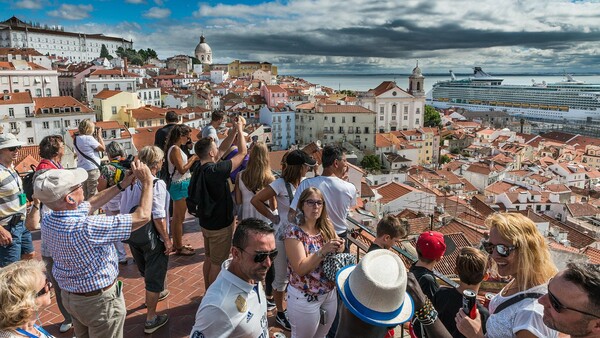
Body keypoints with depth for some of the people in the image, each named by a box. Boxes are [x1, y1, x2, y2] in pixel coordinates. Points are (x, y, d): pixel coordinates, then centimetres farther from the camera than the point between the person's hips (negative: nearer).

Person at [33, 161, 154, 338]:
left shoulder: (48, 220, -12)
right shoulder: (85, 228, -36)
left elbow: (89, 205, 6)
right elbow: (142, 217, -31)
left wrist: (121, 185, 4)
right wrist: (147, 181, -20)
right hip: (100, 301, -7)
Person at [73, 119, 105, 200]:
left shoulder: (76, 139, 8)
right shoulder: (89, 138, -17)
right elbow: (103, 148, -11)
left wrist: (95, 136, 9)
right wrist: (99, 135, -2)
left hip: (81, 169, 8)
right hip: (92, 169, -8)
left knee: (84, 194, 16)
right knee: (92, 195, 2)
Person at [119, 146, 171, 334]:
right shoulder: (157, 184, -23)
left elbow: (122, 208, 5)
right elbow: (158, 216, -25)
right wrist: (166, 240, -16)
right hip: (153, 237, -7)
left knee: (146, 270, 29)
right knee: (155, 276, 7)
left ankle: (154, 294, 54)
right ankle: (151, 319, 17)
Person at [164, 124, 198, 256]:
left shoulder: (176, 148, 11)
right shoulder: (175, 149, -19)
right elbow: (182, 169, -21)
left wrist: (191, 158, 5)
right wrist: (193, 159, -13)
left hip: (180, 185, 10)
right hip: (180, 185, -10)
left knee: (176, 217, 19)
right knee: (179, 218, 1)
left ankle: (176, 244, 32)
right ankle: (179, 247, 12)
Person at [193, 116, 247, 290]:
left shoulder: (201, 168, -3)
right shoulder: (216, 170, -28)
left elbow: (223, 149, 9)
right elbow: (242, 152, -19)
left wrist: (234, 130, 4)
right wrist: (239, 129, -7)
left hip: (206, 222, 9)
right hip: (220, 225, -9)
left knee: (209, 259, 22)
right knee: (218, 263, 7)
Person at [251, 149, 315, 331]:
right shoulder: (280, 184, -19)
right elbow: (255, 200, -14)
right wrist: (272, 216, -11)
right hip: (283, 235, -5)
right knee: (282, 276, 11)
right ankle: (280, 313, 31)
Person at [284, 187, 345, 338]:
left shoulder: (327, 228, -3)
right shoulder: (294, 233, -19)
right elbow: (300, 268, -24)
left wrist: (338, 248, -16)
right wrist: (323, 250, -33)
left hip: (330, 293, 6)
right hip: (305, 298, -5)